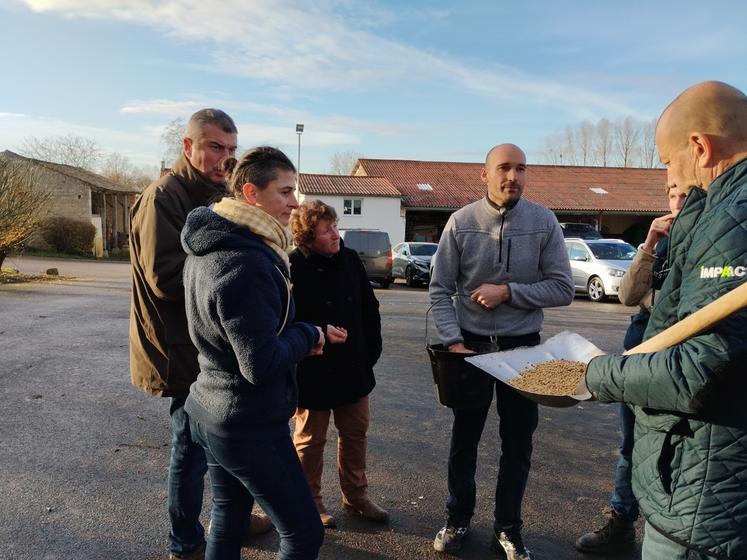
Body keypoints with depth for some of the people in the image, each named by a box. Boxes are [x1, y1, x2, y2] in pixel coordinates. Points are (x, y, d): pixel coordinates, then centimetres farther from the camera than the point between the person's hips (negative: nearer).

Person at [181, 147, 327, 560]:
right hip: (250, 425, -10)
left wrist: (296, 333, 4)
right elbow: (262, 363, -27)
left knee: (227, 520, 23)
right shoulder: (245, 264, -27)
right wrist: (308, 335, -10)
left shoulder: (210, 245, 5)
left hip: (210, 411, 10)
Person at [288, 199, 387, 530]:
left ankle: (356, 496, 38)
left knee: (355, 434, 18)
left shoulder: (350, 260, -1)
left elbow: (369, 308, 8)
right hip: (313, 372, -5)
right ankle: (310, 502, 33)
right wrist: (318, 332, -25)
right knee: (311, 439, 13)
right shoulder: (293, 268, -18)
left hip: (354, 368, 6)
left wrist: (372, 350, 7)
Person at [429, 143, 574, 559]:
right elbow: (440, 291, -7)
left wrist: (509, 291, -18)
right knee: (464, 438, 13)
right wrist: (453, 341, -17)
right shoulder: (461, 222, -8)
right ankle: (459, 519, 33)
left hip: (522, 346, 1)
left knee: (518, 443, 11)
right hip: (471, 342, 0)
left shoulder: (544, 222, -7)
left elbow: (563, 289, -7)